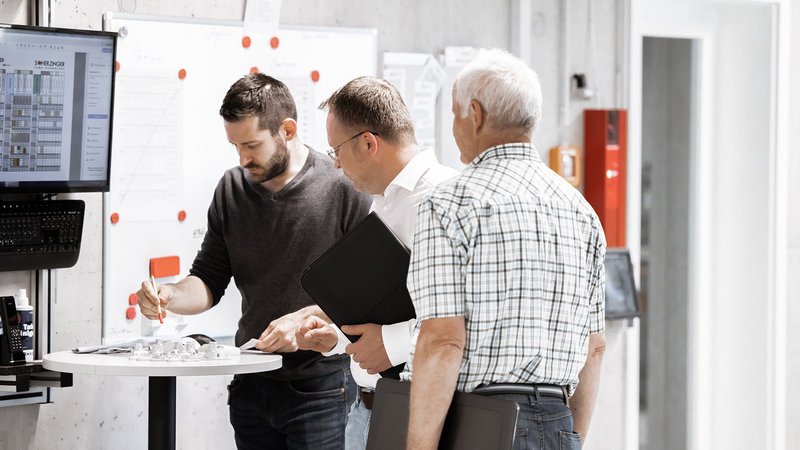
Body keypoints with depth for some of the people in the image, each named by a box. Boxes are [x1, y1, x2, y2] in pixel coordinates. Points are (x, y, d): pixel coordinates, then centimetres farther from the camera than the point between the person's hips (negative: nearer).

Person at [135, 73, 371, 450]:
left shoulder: (343, 188, -10)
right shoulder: (232, 189, 6)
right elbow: (209, 281, 11)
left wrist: (305, 319, -19)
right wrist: (171, 297, -9)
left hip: (317, 386, -5)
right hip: (251, 383, 5)